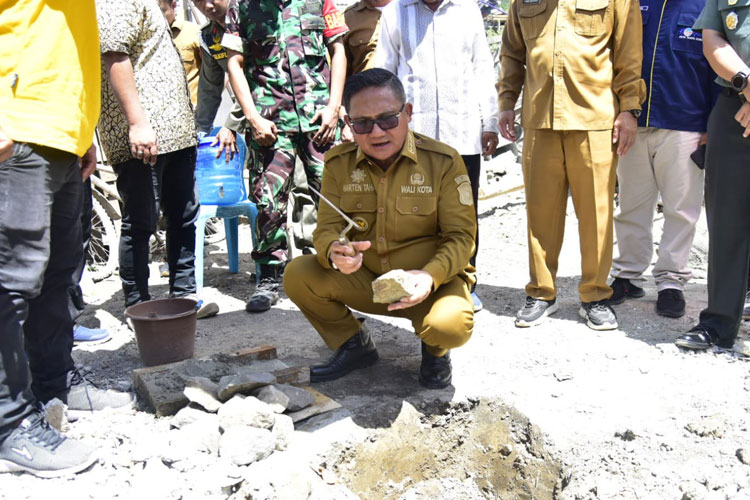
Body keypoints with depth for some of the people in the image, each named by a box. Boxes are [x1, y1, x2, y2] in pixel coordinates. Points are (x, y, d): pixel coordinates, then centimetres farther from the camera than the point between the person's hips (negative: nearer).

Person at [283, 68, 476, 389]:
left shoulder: (443, 161, -12)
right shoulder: (339, 163, -3)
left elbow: (461, 235, -11)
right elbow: (327, 227, -5)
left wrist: (430, 276, -31)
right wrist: (334, 253, -32)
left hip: (431, 283, -3)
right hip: (366, 280, 3)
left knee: (450, 325, -35)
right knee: (297, 275, -19)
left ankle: (435, 350, 9)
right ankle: (353, 345, 8)